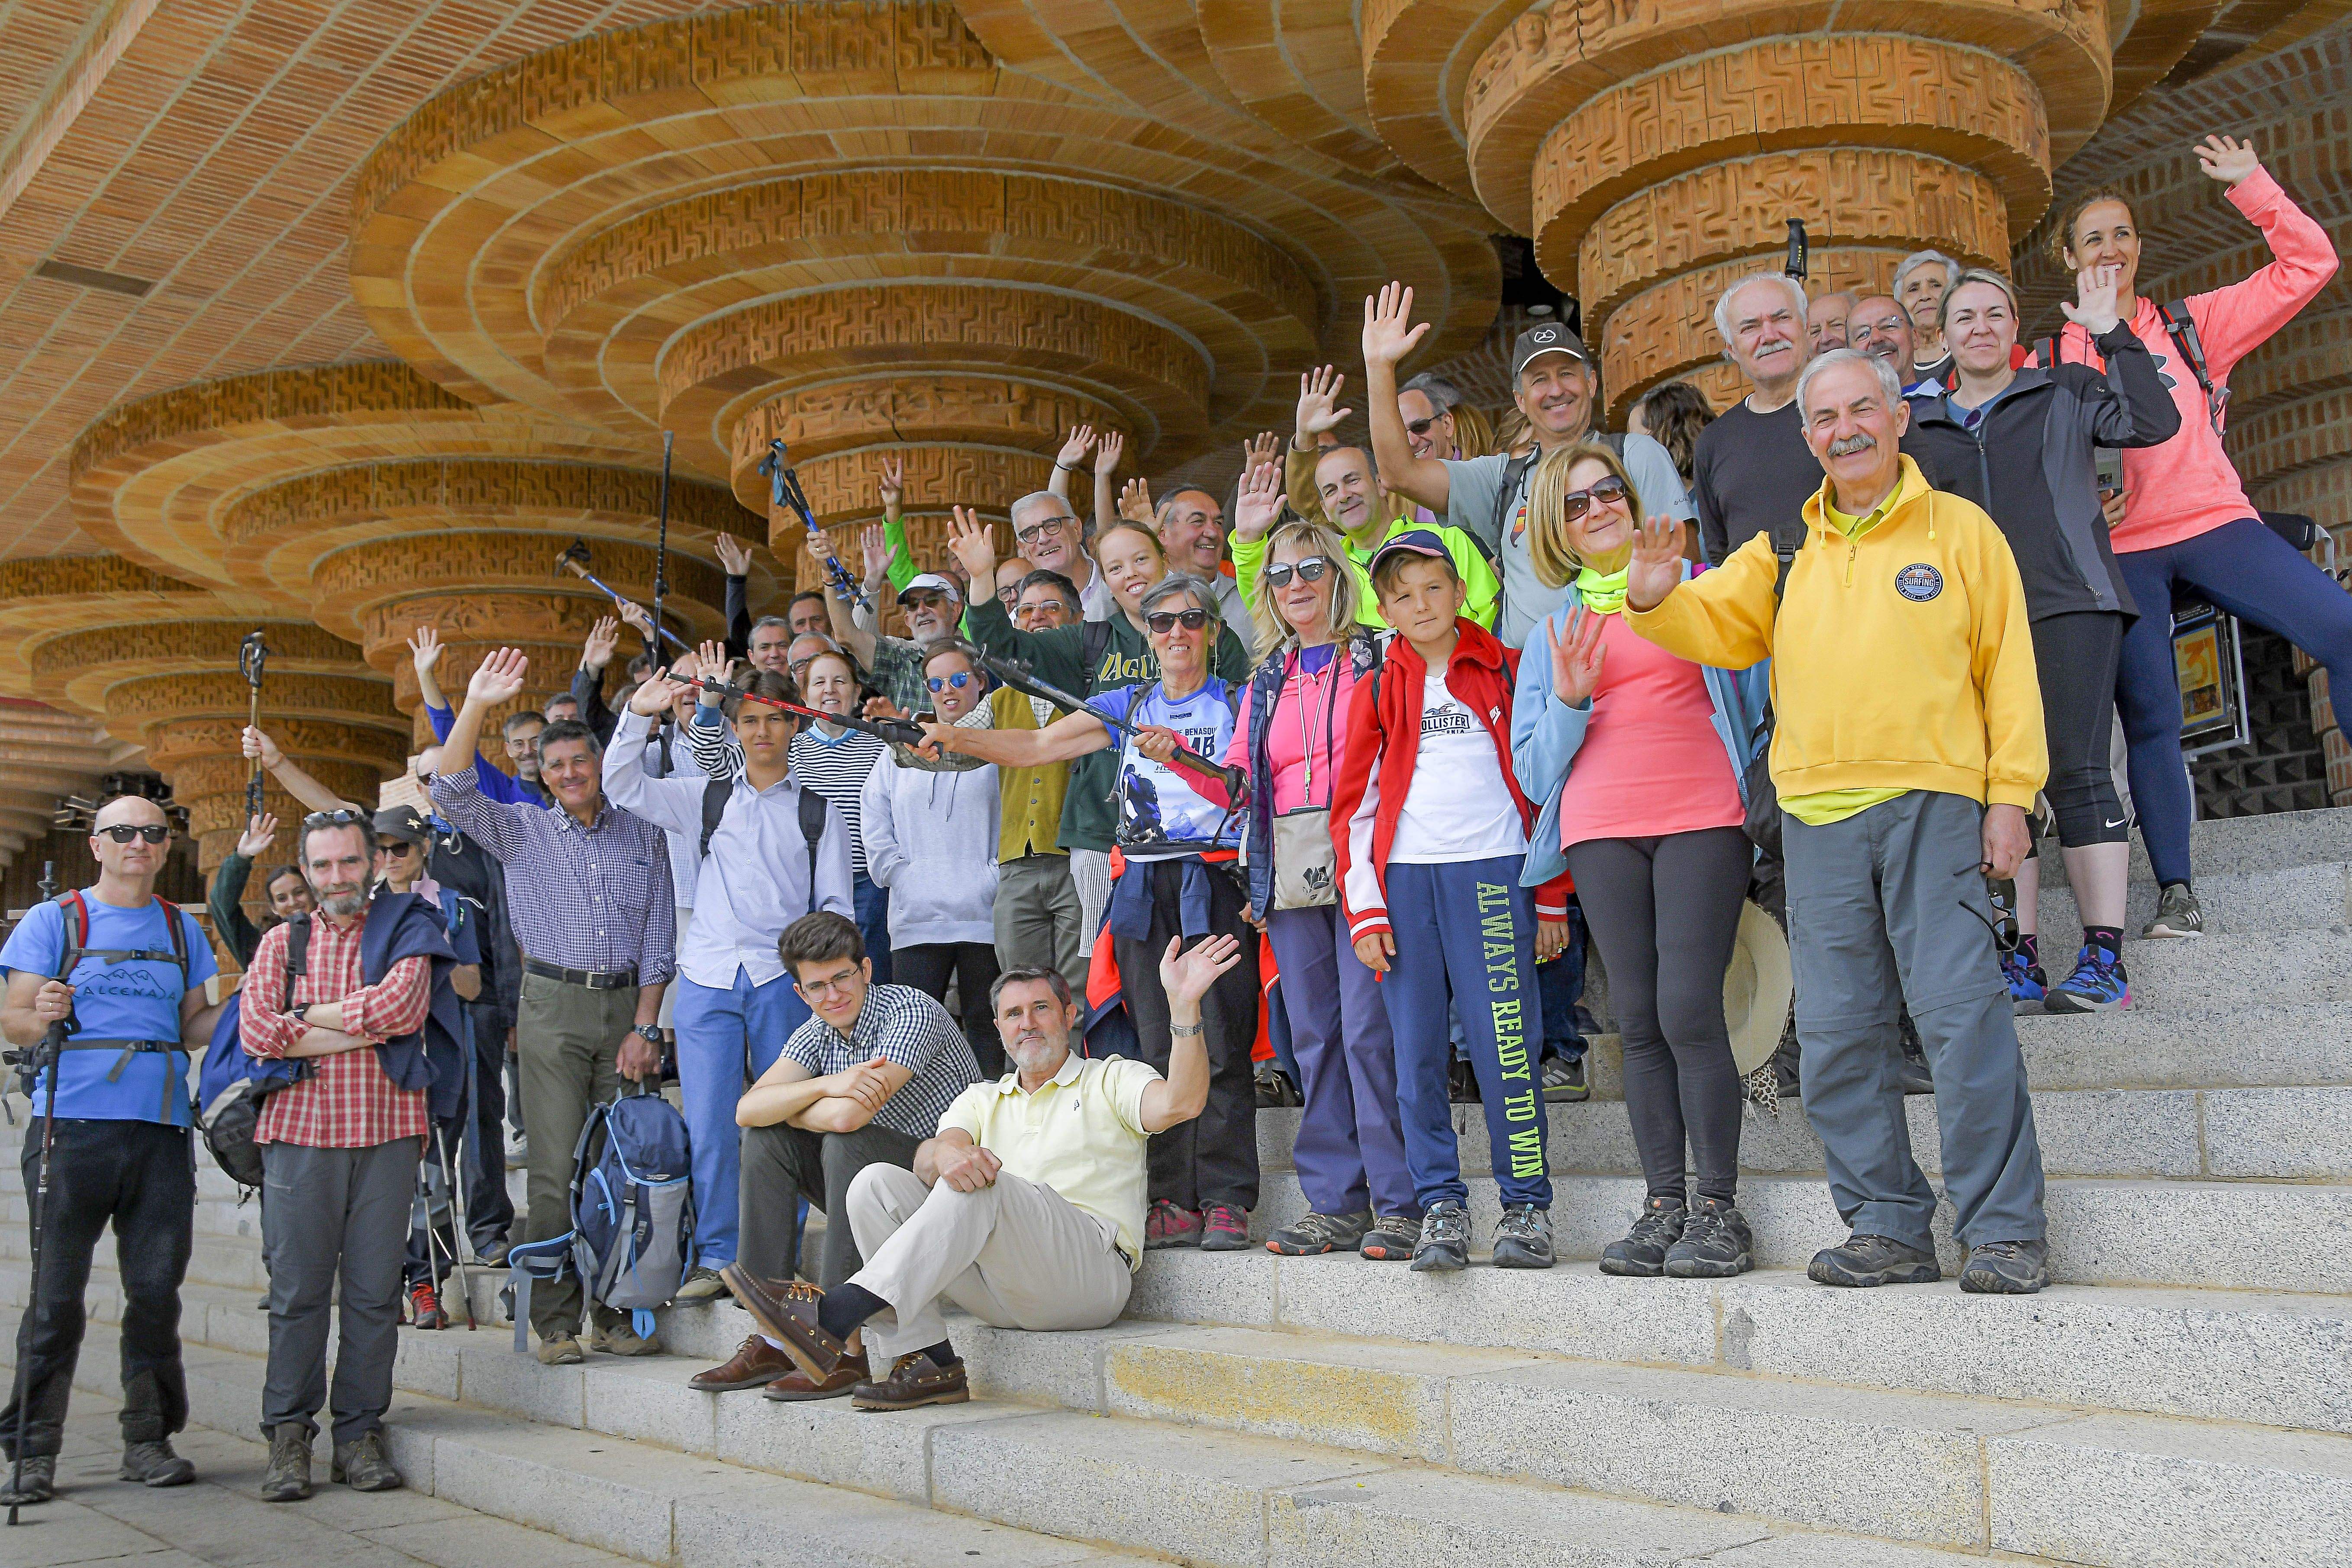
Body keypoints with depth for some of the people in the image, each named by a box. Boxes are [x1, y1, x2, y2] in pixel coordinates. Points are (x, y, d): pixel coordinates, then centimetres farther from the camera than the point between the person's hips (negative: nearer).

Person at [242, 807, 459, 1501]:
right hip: (299, 1131, 1)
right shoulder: (281, 942, 13)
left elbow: (401, 1007, -10)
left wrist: (308, 1016, -3)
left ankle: (360, 1432, 11)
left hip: (387, 1131, -1)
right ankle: (289, 1437, 11)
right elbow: (257, 1031, -2)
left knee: (374, 1293, 2)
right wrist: (362, 1031, -8)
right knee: (298, 1291, 1)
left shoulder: (406, 931, 8)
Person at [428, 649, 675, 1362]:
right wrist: (476, 706, -18)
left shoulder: (643, 835, 11)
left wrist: (645, 1026, 0)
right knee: (556, 1168, -4)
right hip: (554, 1008, -1)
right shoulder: (522, 831, 9)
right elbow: (452, 793, -7)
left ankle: (616, 1315, 11)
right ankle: (556, 1323, 3)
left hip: (627, 1006, 1)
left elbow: (659, 936, 8)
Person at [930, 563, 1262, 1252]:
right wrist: (958, 738, -5)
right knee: (1158, 1048, 1)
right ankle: (1175, 1202, 6)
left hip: (1217, 886, -3)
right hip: (1144, 886, 3)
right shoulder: (1127, 705, 17)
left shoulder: (1240, 702, 8)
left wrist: (1179, 755, -18)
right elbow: (1034, 746, 10)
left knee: (1221, 1047, -8)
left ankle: (1226, 1201, -2)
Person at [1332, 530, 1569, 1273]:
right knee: (1416, 1053, 2)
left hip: (1491, 872, -2)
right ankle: (1440, 1207, 11)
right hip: (1404, 878, 2)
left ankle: (1527, 1208, 3)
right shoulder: (1378, 689, 13)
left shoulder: (1505, 672, 10)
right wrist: (1365, 911, 2)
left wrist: (1552, 902, 6)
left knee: (1504, 1044, -8)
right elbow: (1354, 805, 11)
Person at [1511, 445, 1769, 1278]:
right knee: (1640, 1022, 1)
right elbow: (1533, 770, 13)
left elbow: (1757, 696, 16)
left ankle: (1718, 1209, -4)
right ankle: (1663, 1205, 8)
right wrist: (1569, 699, -2)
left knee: (1689, 1011, -12)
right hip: (1600, 832, 3)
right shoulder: (1553, 629, 18)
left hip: (1701, 819, -2)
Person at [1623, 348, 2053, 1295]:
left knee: (1963, 1014, -10)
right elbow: (1714, 625, 12)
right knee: (1837, 1034, 5)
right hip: (1819, 814, 4)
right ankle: (1889, 1228, 15)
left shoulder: (1960, 529, 6)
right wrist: (1654, 599, -11)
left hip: (1932, 805, -4)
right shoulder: (1786, 549, 16)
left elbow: (2009, 667, 4)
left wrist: (2009, 795, -4)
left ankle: (2005, 1232, 1)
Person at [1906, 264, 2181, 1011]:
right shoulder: (1919, 423, 17)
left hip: (2068, 606, -3)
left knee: (2076, 772, -10)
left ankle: (2103, 958, -8)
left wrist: (2112, 333, -6)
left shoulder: (2064, 394, 10)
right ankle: (2020, 959, 6)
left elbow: (2155, 423, -5)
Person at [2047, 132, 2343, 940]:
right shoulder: (2054, 358, 8)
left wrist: (2252, 185, 2)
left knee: (2341, 630, -20)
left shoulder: (2193, 324, 12)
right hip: (2118, 548, -1)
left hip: (2214, 523, 1)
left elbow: (2309, 265, 9)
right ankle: (2176, 893, 1)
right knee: (2149, 720, -7)